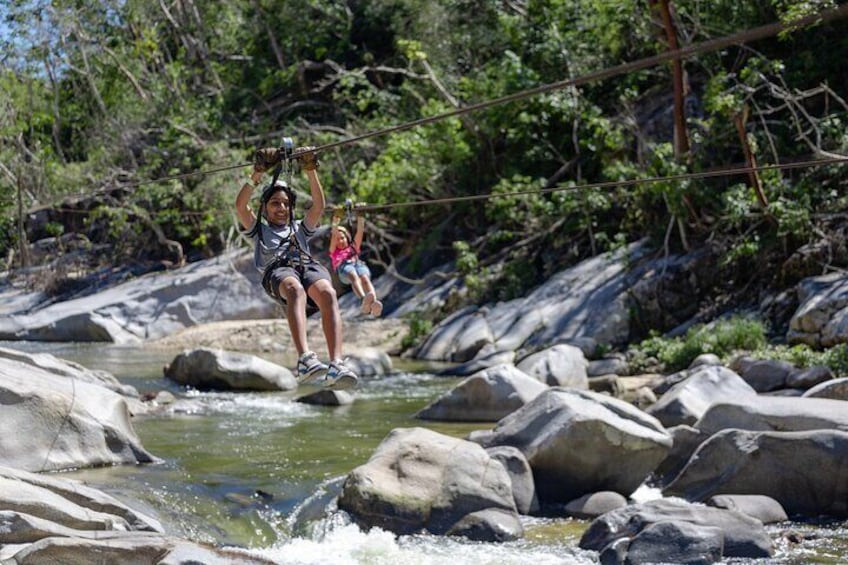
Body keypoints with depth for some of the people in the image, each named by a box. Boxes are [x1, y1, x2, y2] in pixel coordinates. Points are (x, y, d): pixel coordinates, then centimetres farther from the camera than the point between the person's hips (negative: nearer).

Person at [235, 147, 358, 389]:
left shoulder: (300, 228, 41)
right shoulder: (259, 230, 35)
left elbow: (319, 205, 27)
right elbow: (240, 205, 19)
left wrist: (311, 171, 20)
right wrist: (258, 173, 13)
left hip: (309, 265, 2)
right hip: (277, 269, -2)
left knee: (328, 294, -35)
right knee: (295, 289, -41)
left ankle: (336, 364, -54)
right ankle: (305, 359, -63)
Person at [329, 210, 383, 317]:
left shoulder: (353, 247, 41)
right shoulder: (334, 252, 37)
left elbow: (360, 232, 30)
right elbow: (334, 235, 24)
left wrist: (360, 218, 19)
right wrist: (335, 220, 17)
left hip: (360, 264, 2)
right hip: (344, 266, -2)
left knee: (364, 278, -36)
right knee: (354, 276, -39)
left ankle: (374, 303, -68)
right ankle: (364, 300, -71)